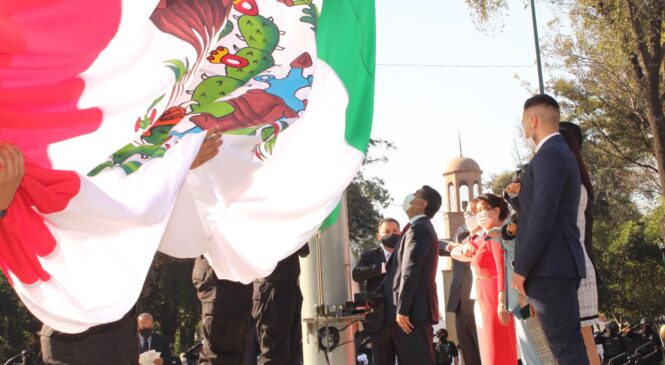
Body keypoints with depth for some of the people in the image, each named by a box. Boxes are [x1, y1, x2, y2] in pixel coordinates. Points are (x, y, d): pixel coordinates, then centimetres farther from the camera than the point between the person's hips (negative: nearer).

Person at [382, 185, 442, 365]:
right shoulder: (423, 228, 21)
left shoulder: (418, 229, -12)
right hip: (415, 309, 10)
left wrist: (402, 310, -20)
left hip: (412, 310, -10)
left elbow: (411, 271, -19)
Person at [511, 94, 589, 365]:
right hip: (560, 266, 10)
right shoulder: (561, 153, 21)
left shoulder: (548, 155, -12)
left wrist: (521, 268, -16)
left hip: (549, 268, -10)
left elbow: (543, 216, -19)